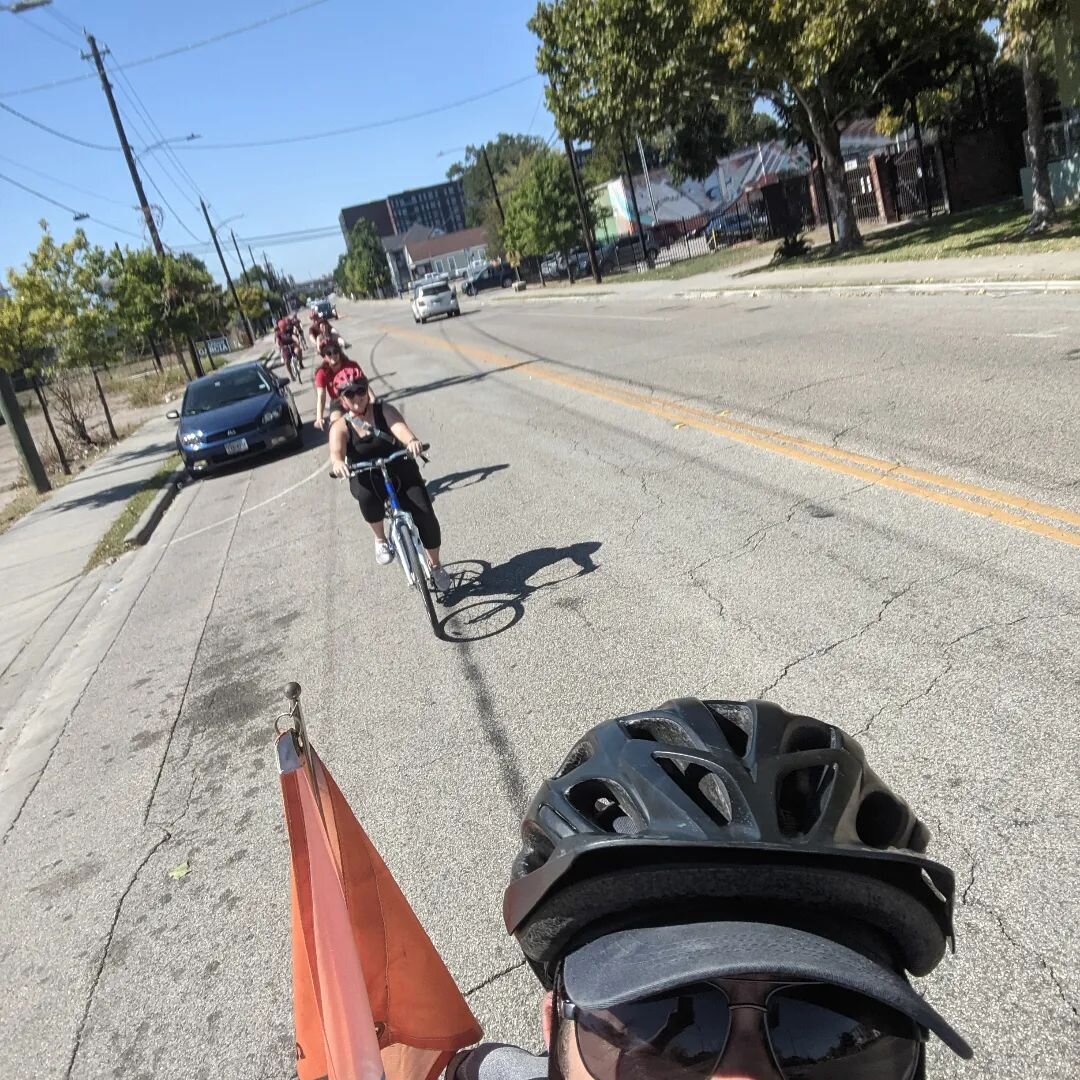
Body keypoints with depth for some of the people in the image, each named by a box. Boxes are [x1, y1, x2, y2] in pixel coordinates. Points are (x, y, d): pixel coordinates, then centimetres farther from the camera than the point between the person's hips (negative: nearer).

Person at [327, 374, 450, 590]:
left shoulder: (383, 411, -5)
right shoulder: (341, 426, -5)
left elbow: (400, 427, -27)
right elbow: (336, 452, -25)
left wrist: (412, 440, -52)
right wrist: (338, 463, -51)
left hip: (402, 473, 1)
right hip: (368, 480, -1)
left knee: (426, 517, -16)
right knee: (366, 495, -38)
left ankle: (435, 566, 12)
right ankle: (381, 540, -8)